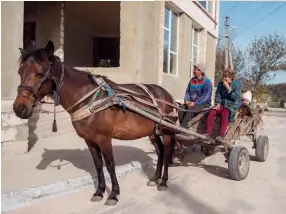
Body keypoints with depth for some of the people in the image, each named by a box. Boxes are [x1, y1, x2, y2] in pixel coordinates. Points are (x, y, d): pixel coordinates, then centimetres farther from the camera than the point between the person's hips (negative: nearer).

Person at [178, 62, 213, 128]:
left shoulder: (207, 82, -9)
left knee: (190, 108, -33)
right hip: (192, 102, 6)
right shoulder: (192, 80, 12)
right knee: (181, 107, -22)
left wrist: (195, 103, -25)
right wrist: (187, 100, -10)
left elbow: (205, 96, -17)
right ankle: (183, 127, -21)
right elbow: (187, 91, 10)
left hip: (204, 104, -6)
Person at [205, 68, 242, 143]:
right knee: (211, 112, -27)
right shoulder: (220, 84, 14)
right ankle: (208, 134, -31)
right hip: (222, 105, 4)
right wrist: (218, 104, -5)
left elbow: (235, 97, -8)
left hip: (233, 106, -4)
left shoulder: (237, 84, 2)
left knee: (224, 113, -37)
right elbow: (218, 95, 14)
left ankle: (221, 136, -45)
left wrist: (228, 87, -12)